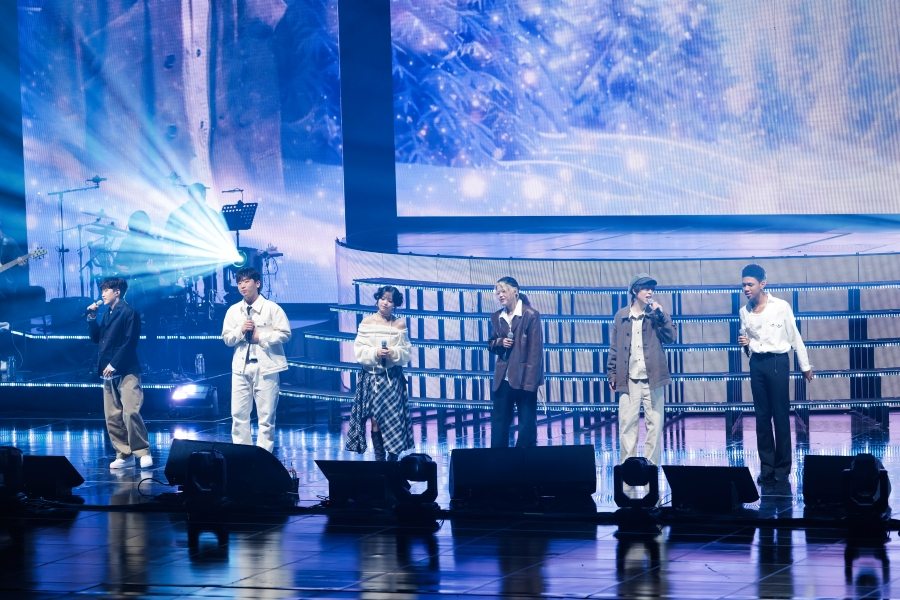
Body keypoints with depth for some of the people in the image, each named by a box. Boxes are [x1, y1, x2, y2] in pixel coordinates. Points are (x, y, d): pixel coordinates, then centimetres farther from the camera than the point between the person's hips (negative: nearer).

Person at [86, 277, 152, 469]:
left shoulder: (129, 312, -7)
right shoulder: (107, 314, 16)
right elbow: (96, 338, 18)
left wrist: (113, 365, -17)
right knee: (112, 417, 5)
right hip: (109, 374, 8)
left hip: (127, 372, -8)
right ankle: (124, 455, 10)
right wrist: (91, 318, 7)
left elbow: (129, 343, -14)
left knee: (130, 413, -16)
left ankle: (143, 453, -8)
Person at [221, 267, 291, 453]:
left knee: (266, 415, -1)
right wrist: (240, 330, -11)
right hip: (241, 367, 4)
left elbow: (285, 334, -7)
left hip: (266, 367, -4)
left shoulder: (272, 308, -3)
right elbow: (227, 338, 7)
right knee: (238, 413, 4)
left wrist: (260, 336, -13)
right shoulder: (233, 310, 9)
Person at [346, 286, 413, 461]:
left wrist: (394, 354, -15)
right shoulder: (367, 322, 2)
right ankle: (379, 459, 6)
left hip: (393, 377, 0)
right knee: (375, 420, 0)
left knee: (394, 419, -3)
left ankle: (393, 458, 4)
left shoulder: (399, 325, 3)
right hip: (372, 376, 0)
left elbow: (406, 352, 4)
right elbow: (359, 350, -1)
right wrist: (375, 353, -17)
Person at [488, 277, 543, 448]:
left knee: (527, 423, 3)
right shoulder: (496, 317, 10)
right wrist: (500, 342, -6)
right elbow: (491, 345, 19)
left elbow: (535, 350, -10)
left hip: (524, 378, -5)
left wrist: (531, 380, -16)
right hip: (503, 378, 5)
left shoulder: (531, 315, -7)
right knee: (498, 422, 6)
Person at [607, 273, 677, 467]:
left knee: (655, 423, 1)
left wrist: (660, 313, -12)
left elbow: (670, 337, -6)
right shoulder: (621, 316, 6)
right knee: (627, 423, -1)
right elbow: (614, 348, 8)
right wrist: (612, 374, 4)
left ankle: (651, 465, 7)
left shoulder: (656, 315, 6)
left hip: (652, 378, 0)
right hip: (629, 379, 0)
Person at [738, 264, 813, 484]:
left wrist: (805, 365, 4)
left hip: (777, 362, -4)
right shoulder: (744, 311, 6)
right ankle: (766, 466, 11)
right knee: (762, 415, 6)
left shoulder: (781, 307, -7)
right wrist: (744, 344, -6)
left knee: (780, 415, -1)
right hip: (756, 363, 4)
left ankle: (782, 467, 4)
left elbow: (795, 336, 0)